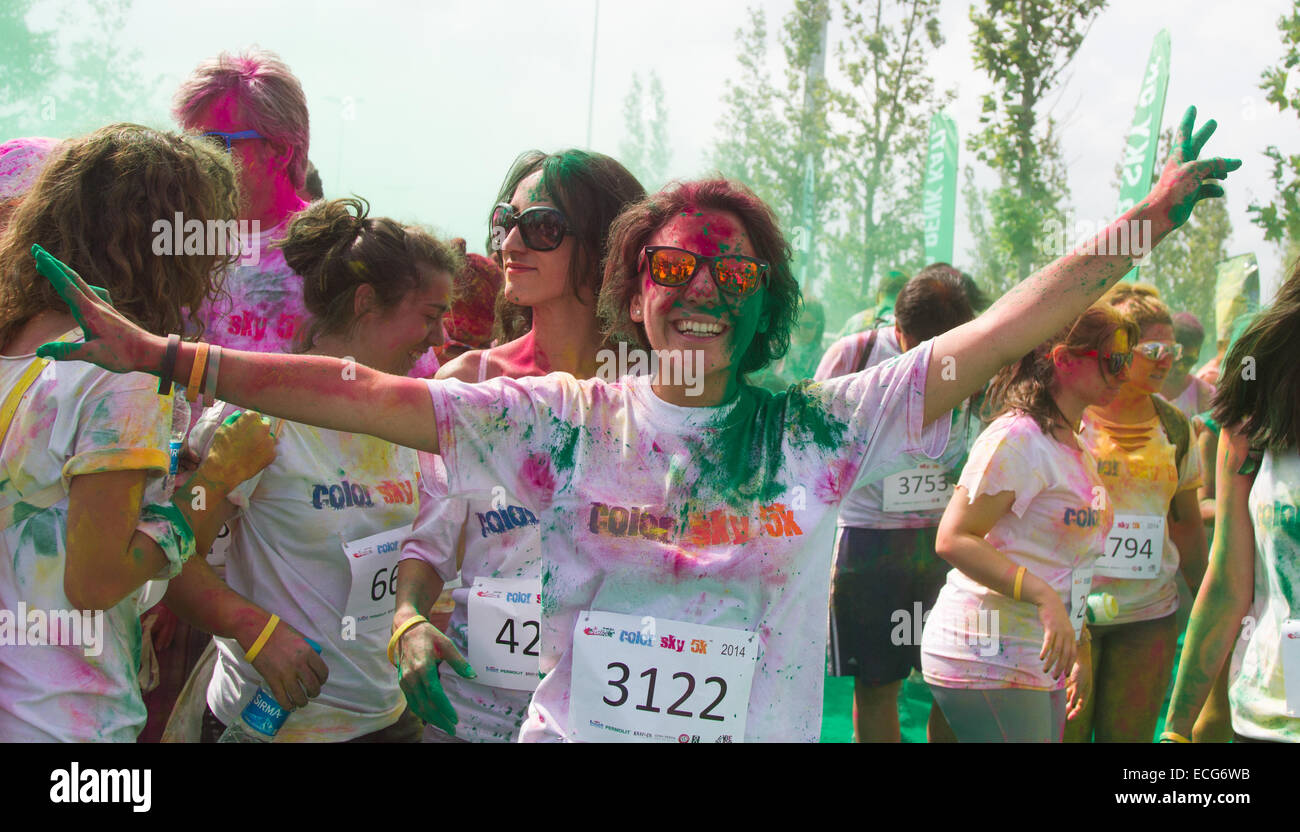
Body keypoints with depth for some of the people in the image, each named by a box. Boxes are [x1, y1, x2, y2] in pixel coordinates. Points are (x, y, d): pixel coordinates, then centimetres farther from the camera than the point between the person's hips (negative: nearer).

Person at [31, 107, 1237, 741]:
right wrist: (156, 357, -13)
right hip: (570, 729, 0)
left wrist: (1147, 221, -9)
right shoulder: (567, 421, -3)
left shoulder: (823, 424, -2)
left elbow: (985, 341, -6)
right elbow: (366, 396, -8)